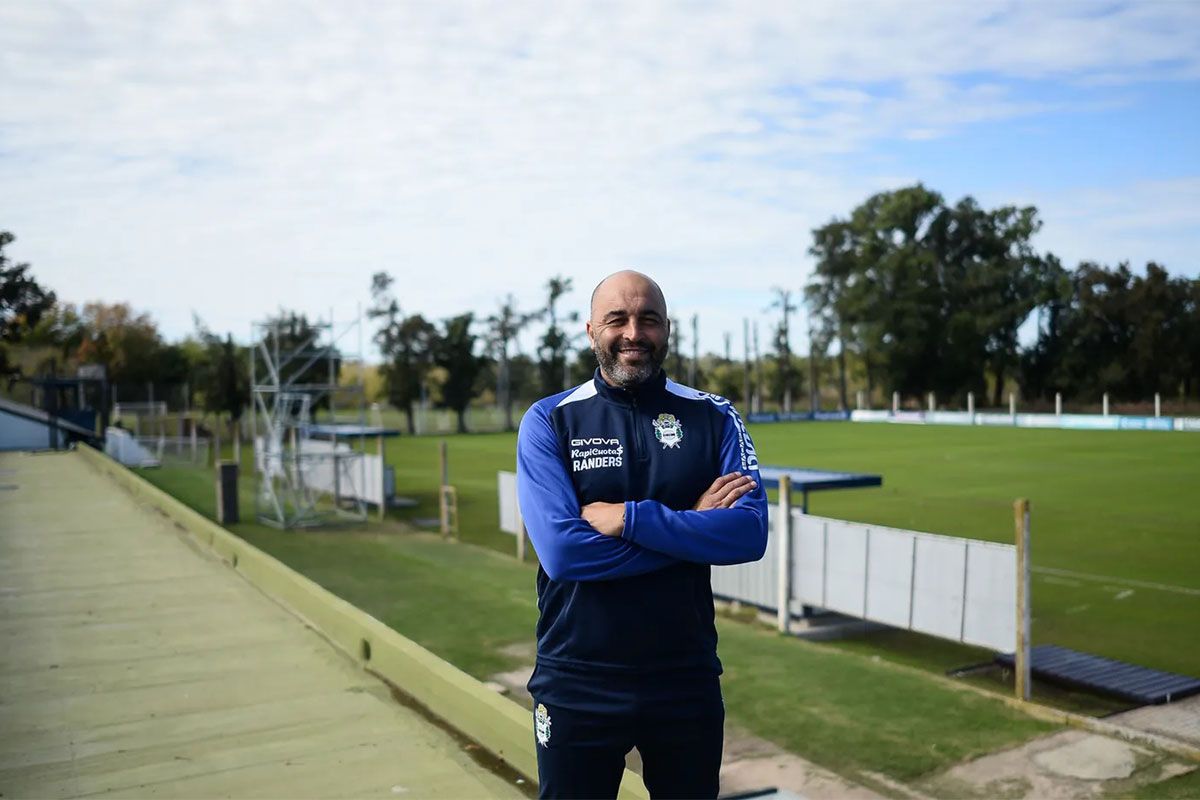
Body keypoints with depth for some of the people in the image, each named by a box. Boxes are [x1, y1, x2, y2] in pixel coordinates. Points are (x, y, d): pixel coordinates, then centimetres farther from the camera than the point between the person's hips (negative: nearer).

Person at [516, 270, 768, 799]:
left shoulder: (713, 417, -1)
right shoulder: (549, 421, -6)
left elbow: (750, 533, -14)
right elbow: (561, 550, -18)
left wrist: (630, 518, -21)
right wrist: (691, 525, -15)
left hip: (687, 679, 2)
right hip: (577, 685, -1)